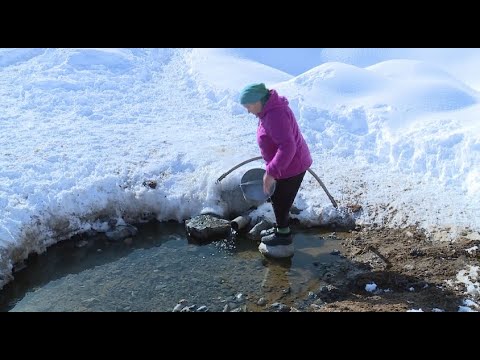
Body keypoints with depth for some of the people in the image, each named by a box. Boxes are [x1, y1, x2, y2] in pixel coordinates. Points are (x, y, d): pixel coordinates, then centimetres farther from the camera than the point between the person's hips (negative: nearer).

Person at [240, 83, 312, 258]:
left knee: (281, 204, 4)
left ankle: (284, 244, 21)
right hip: (286, 164, 10)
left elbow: (287, 147, -36)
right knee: (276, 198, 24)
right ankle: (280, 230, 44)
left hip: (291, 167, -10)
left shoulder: (275, 115, -29)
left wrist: (271, 172, -36)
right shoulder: (270, 109, 4)